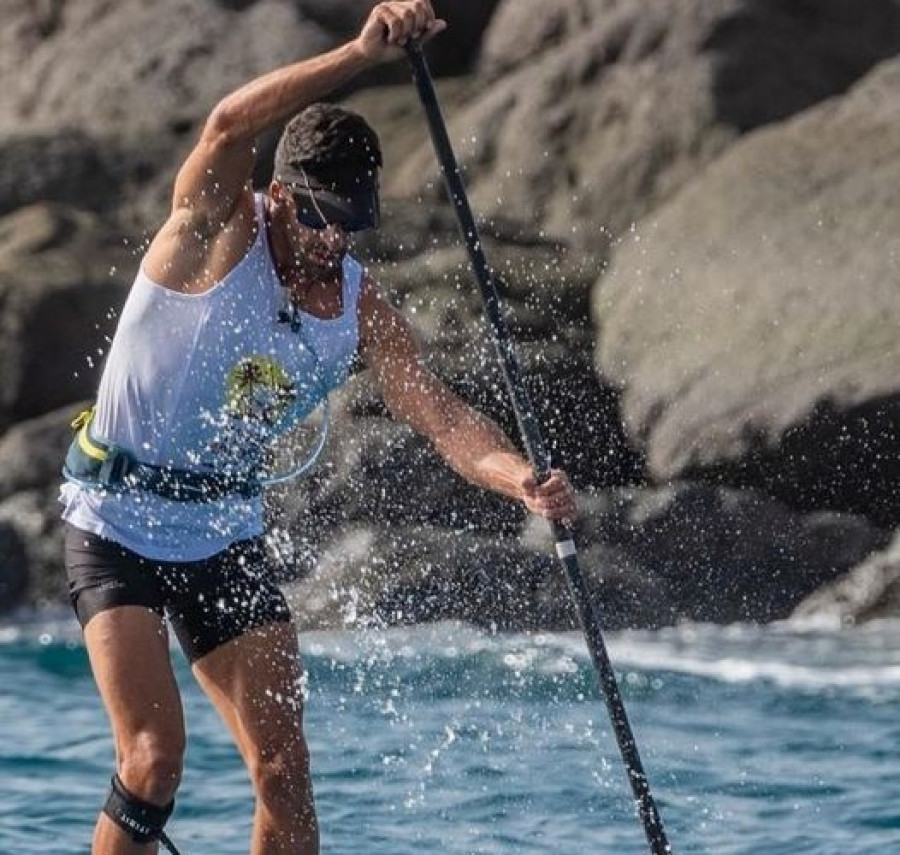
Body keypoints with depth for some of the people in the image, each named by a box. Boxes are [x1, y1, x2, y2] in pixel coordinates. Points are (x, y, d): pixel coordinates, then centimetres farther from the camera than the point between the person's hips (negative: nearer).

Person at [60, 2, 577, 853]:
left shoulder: (361, 309, -2)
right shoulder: (217, 229, -16)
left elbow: (441, 415, -10)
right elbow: (230, 126, -35)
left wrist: (521, 480, -31)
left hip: (226, 537, 5)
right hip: (118, 523, -5)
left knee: (284, 766, -1)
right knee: (155, 757, -16)